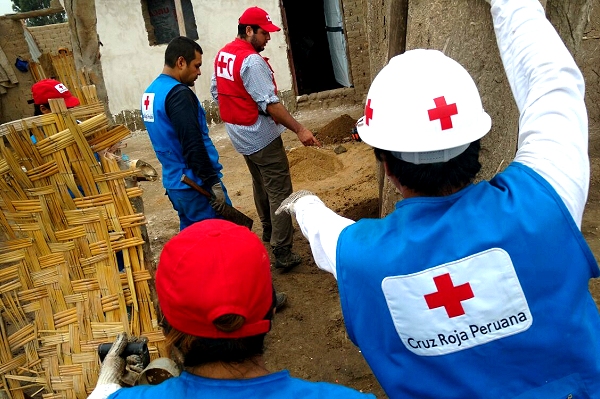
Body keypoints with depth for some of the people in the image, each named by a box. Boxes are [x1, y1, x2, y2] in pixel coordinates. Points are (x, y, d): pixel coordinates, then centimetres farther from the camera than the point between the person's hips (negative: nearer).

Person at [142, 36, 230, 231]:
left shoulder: (150, 92, 11)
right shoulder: (178, 93, -19)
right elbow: (194, 145, -25)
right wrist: (213, 183, -19)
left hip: (173, 183, 9)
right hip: (196, 185, -9)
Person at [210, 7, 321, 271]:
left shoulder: (223, 55, 5)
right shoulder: (252, 61, -23)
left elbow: (216, 91, 14)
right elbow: (270, 103, -27)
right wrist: (299, 130, -27)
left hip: (239, 135, 10)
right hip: (261, 136, -9)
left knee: (260, 184, 24)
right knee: (279, 191, -5)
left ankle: (269, 230, 41)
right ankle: (282, 253, -4)